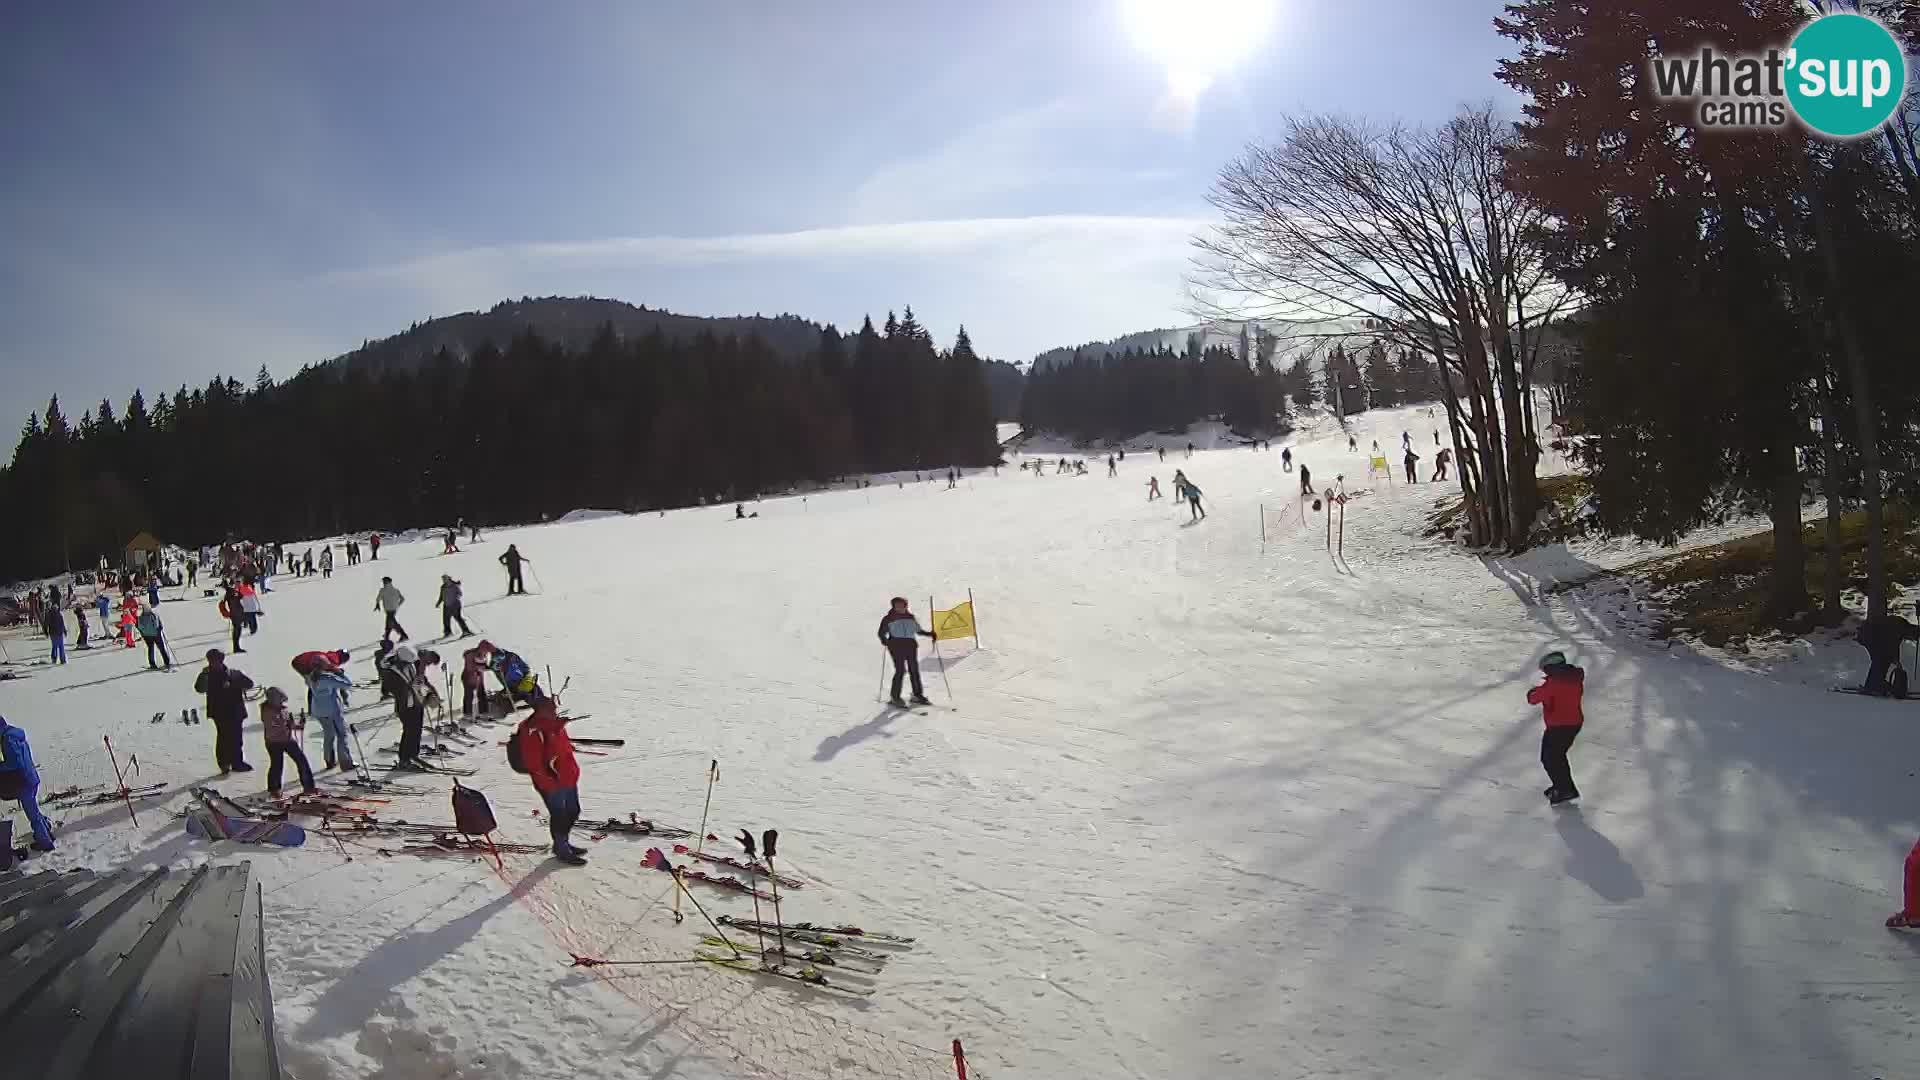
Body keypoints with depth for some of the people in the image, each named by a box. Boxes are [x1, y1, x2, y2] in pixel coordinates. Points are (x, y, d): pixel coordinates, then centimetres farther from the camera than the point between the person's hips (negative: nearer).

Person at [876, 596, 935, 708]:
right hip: (896, 645, -4)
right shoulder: (888, 619, 6)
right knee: (900, 670, -13)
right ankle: (895, 697, -6)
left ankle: (918, 695, 16)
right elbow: (882, 632, 6)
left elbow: (919, 630, 26)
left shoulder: (911, 617, 17)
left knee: (914, 669, 5)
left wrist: (929, 634, 13)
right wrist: (884, 640, -14)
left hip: (911, 645, 4)